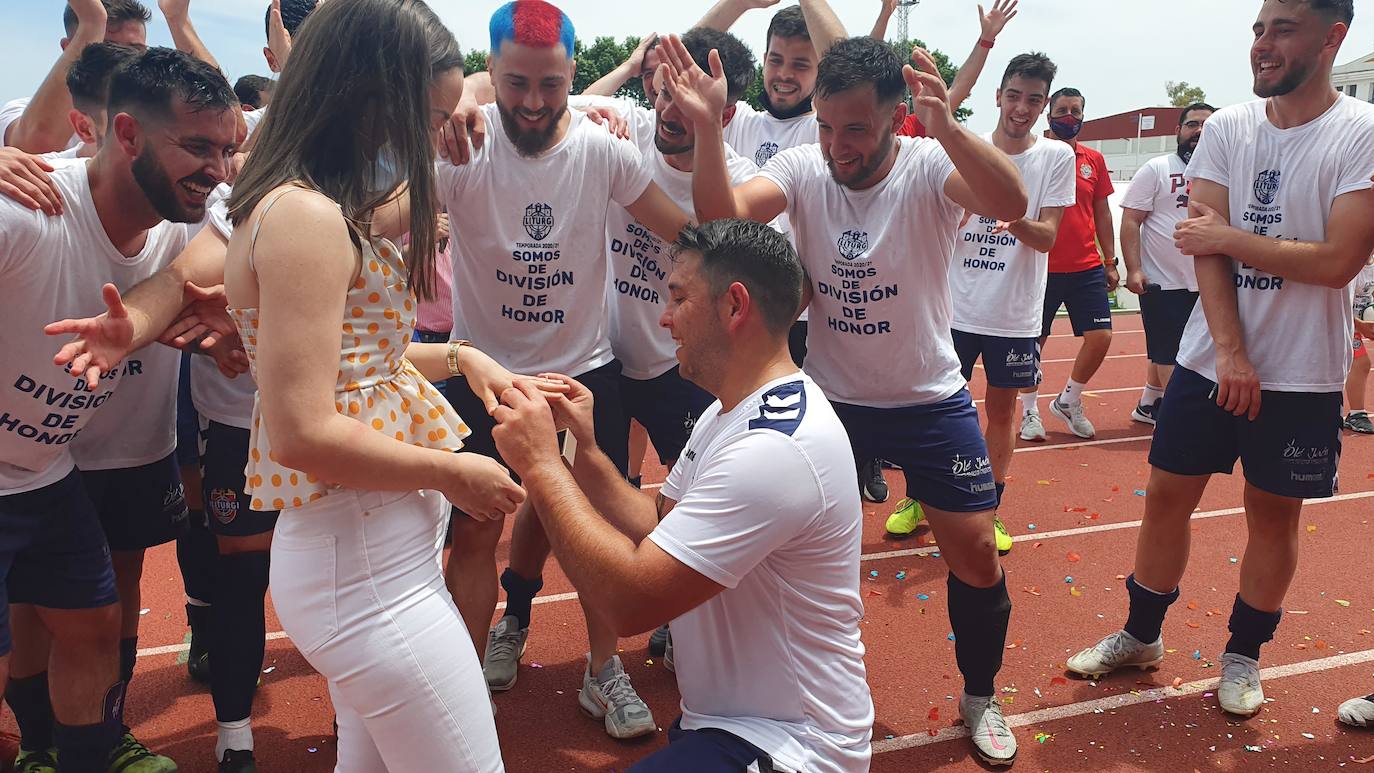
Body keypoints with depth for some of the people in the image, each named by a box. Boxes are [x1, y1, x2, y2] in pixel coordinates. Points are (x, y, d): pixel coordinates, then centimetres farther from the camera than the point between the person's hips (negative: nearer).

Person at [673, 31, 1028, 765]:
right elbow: (722, 216, -27)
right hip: (828, 398, 2)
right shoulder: (801, 167, -11)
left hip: (930, 400, -1)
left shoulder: (929, 167, -18)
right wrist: (707, 127, -44)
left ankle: (980, 697, 30)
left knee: (975, 553, 2)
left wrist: (947, 128, -55)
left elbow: (1010, 203, -38)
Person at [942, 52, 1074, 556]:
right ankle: (920, 499, 22)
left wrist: (1016, 221, -28)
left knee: (1002, 409, 9)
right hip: (958, 306, 1)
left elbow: (1047, 238, -7)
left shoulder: (1057, 157, -1)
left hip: (1015, 314, 0)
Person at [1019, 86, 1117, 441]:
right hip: (1042, 268, -3)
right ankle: (1029, 411, 21)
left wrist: (1110, 262, 12)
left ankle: (1069, 401, 19)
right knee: (1034, 341, 4)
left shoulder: (1094, 160, 9)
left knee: (1100, 337, -2)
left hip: (1087, 268, 4)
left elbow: (1102, 212, 14)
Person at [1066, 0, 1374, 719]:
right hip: (1211, 357, 3)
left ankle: (1243, 655, 30)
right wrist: (1231, 351, -15)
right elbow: (1203, 243, -6)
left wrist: (1227, 236, -12)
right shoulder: (1227, 127, 1)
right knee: (1167, 495, 9)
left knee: (1273, 513, 10)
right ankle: (1141, 634, 28)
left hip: (1303, 374, -3)